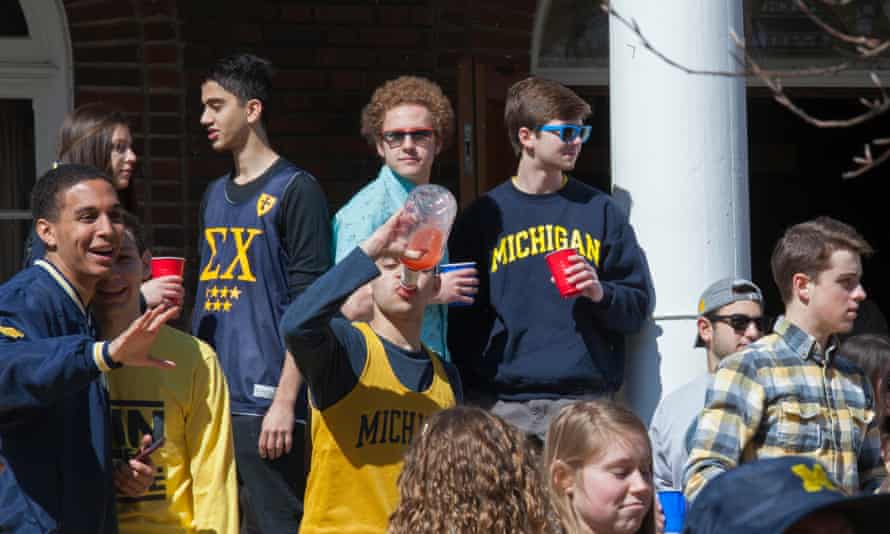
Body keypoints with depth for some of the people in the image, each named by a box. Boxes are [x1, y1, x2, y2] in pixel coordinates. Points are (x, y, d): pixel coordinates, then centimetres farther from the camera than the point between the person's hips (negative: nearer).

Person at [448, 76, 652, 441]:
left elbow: (638, 307, 12)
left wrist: (602, 294, -10)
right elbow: (461, 316, 9)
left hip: (584, 400, 1)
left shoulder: (600, 211, 12)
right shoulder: (484, 216, 9)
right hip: (501, 405, 0)